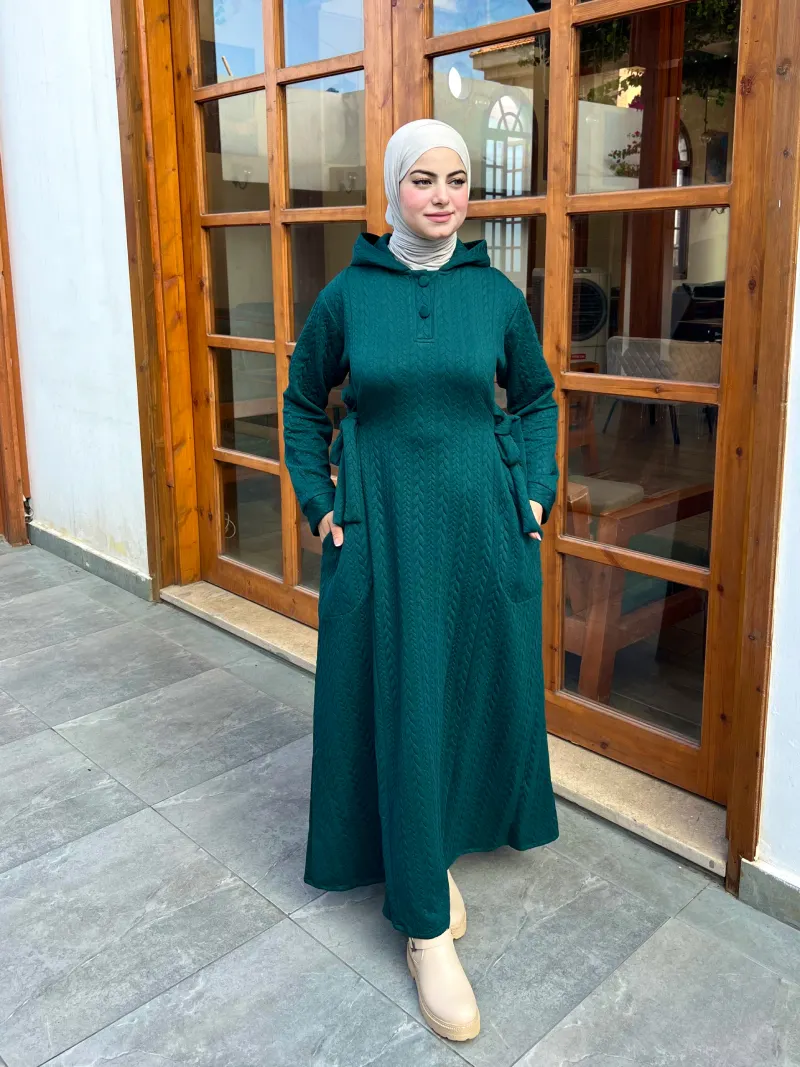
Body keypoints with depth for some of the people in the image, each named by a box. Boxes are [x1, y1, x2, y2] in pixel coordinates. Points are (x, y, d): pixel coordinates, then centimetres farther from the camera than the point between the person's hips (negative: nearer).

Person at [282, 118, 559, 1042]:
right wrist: (318, 502, 3)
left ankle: (446, 840, 40)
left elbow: (536, 396, 15)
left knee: (480, 687, 11)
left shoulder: (497, 294, 2)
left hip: (483, 526, 2)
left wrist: (536, 490, 5)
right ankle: (425, 926, 14)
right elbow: (302, 403, 10)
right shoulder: (347, 295, -1)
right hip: (384, 529, -2)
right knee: (402, 706, 1)